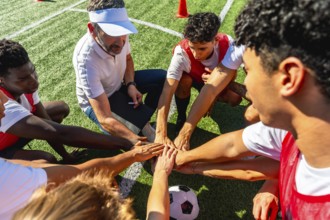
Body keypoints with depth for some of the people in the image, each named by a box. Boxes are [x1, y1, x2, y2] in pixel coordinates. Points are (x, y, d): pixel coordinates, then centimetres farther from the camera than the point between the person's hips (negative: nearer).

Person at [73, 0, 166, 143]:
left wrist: (131, 84, -16)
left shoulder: (119, 35, -25)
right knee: (126, 139, -25)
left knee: (162, 78, -5)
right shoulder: (85, 60, -41)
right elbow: (105, 119, -42)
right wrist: (137, 142, -54)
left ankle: (143, 120, 5)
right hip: (95, 100, -5)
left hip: (119, 83, 6)